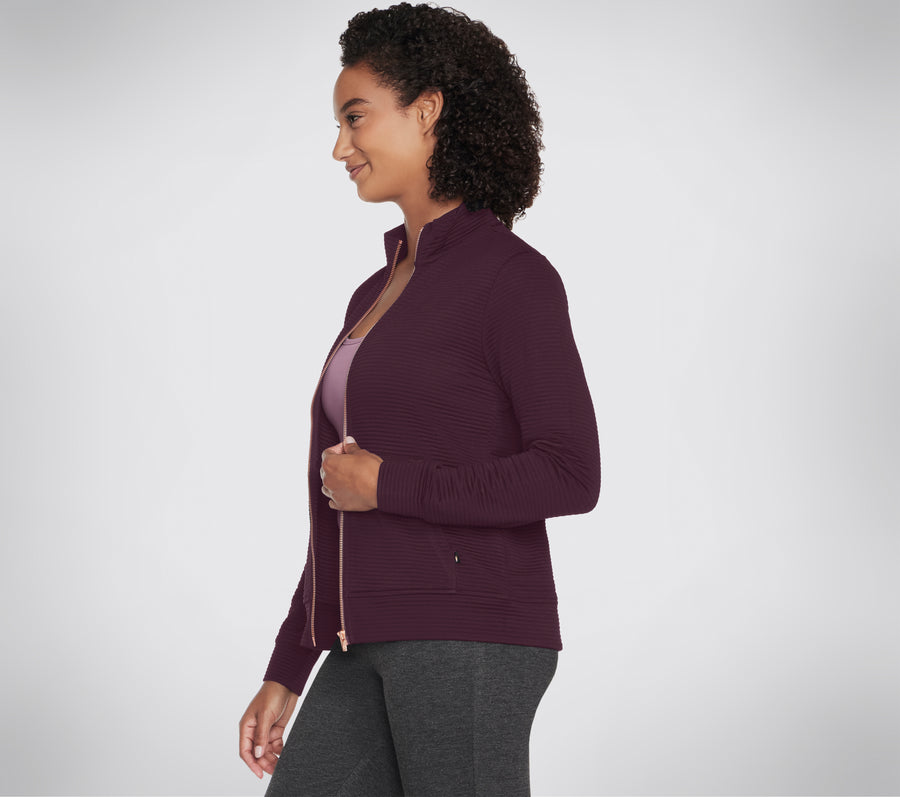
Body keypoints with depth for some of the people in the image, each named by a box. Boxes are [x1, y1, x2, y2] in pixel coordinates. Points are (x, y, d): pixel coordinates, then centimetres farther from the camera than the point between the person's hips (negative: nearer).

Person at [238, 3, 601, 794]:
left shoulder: (514, 276, -7)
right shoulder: (380, 298, 19)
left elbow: (571, 479, -14)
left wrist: (387, 484, -10)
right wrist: (286, 675, 19)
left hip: (468, 640, -8)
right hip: (381, 653, 8)